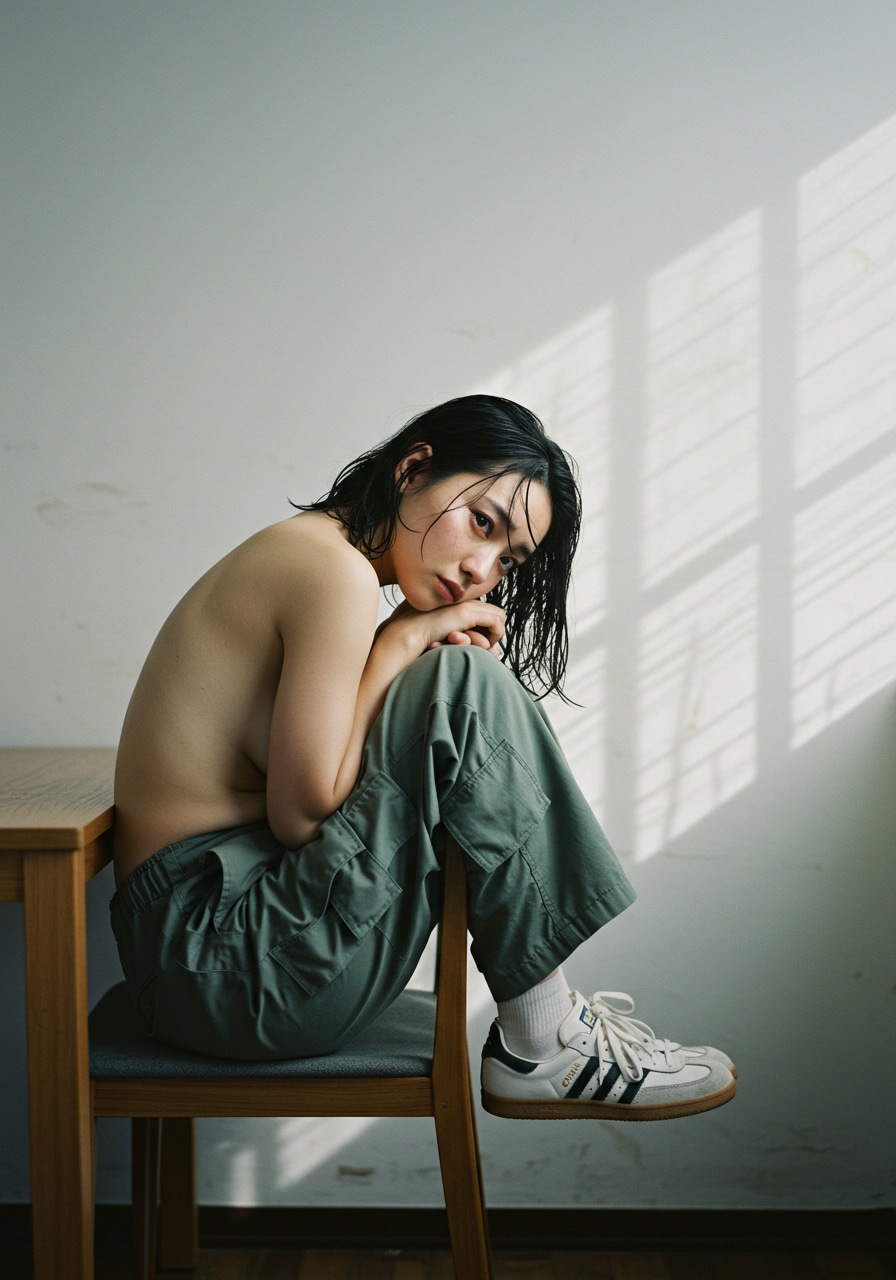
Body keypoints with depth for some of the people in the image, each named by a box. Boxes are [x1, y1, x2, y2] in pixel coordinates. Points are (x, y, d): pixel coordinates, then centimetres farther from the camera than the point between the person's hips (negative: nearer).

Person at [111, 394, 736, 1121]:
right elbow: (304, 813, -18)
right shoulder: (338, 570, -15)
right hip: (222, 959, -10)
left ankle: (547, 1014, 11)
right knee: (465, 689, -20)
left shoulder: (301, 552, 15)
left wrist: (403, 645, -2)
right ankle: (543, 1047, -10)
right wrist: (401, 645, -10)